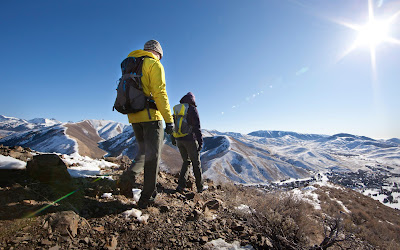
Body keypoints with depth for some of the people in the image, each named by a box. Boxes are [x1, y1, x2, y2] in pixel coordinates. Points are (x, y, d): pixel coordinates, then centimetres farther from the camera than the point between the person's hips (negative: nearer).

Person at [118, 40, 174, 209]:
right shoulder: (154, 64, -2)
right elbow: (159, 93, -15)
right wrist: (169, 119, -15)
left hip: (133, 116, 7)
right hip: (151, 115, -7)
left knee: (144, 152, 20)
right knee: (152, 155, 2)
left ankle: (129, 176, -3)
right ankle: (147, 198, 8)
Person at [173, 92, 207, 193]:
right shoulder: (192, 109, -8)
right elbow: (197, 127, -14)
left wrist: (173, 138, 26)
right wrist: (200, 142, -11)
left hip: (179, 140, 6)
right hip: (190, 140, -5)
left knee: (186, 161, 18)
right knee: (196, 163, 9)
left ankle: (181, 185, 11)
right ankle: (200, 186, 20)